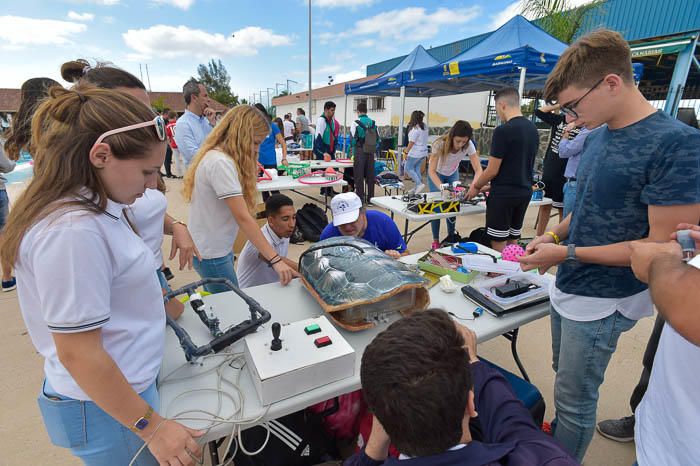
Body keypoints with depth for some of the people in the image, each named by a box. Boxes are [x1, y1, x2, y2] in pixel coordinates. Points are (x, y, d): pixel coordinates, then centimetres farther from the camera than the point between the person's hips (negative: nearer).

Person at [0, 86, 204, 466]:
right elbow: (79, 355, -26)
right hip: (107, 410, -8)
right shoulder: (72, 231, -29)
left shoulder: (93, 206, -1)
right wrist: (151, 426, -19)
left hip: (125, 383, 8)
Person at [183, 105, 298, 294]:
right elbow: (243, 218, -28)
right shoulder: (221, 163, -23)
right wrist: (275, 260, -29)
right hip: (212, 255, -9)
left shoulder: (216, 156, 8)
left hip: (215, 248, 9)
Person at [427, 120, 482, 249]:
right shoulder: (440, 144, -36)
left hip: (452, 173, 3)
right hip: (436, 174, -3)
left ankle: (451, 237, 16)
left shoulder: (469, 145, -28)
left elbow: (478, 169, -30)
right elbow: (431, 171, -38)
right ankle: (435, 241, 3)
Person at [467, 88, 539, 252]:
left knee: (499, 244, 2)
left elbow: (493, 170, -15)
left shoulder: (503, 130, -16)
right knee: (512, 241, 17)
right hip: (525, 191, 8)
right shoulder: (533, 129, 8)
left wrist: (476, 186, 3)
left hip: (503, 194, -8)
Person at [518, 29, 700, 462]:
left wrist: (566, 253, -20)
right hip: (568, 289, 7)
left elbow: (663, 246, -20)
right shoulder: (599, 136, 4)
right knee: (566, 380, 25)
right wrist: (553, 235, 0)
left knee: (575, 401, 9)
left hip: (602, 302, -7)